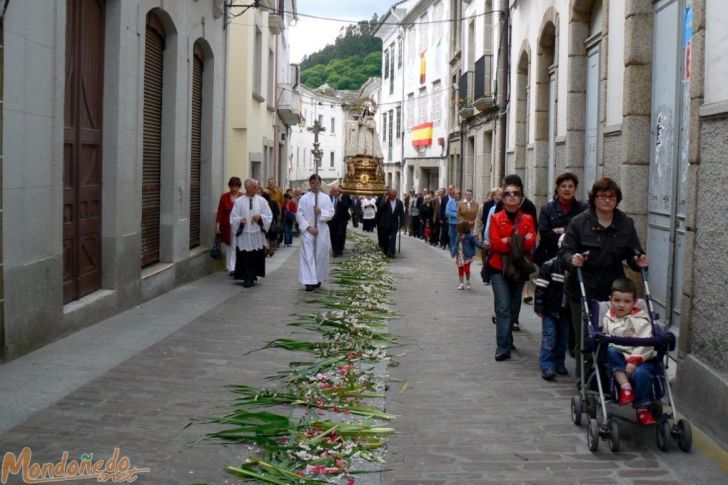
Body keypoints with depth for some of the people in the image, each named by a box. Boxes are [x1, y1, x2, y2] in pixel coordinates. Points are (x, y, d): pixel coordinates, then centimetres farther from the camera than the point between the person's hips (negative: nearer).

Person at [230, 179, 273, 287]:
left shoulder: (262, 201, 5)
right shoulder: (239, 201, 2)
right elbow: (233, 217, 0)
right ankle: (247, 278, 3)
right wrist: (239, 220, -20)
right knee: (245, 258, -4)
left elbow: (269, 216, 4)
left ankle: (252, 277, 21)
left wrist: (260, 217, -14)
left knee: (256, 257, 5)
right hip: (244, 235, -2)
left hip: (257, 235, 2)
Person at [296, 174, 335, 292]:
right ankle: (309, 281, -10)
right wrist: (308, 227, -13)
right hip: (308, 231, -2)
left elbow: (331, 214, 2)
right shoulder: (304, 198, -1)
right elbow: (299, 215, -4)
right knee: (308, 255, -8)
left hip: (322, 231, 2)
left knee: (321, 255, 7)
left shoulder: (326, 198, 3)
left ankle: (318, 279, 20)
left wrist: (321, 212, -17)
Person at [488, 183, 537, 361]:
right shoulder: (496, 218, 1)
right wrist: (518, 242, -16)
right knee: (503, 307, -12)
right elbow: (495, 243, -11)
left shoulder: (528, 219, 6)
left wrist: (507, 242, -19)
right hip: (499, 268, -3)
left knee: (514, 307, 13)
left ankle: (506, 340, 33)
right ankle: (503, 348, -13)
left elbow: (531, 242, -9)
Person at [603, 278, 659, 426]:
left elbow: (645, 344, -15)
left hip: (641, 359, -4)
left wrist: (634, 361, -25)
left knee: (640, 373, -35)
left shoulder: (640, 320, -5)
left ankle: (642, 410, -17)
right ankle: (625, 387, -33)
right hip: (619, 359, 4)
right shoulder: (608, 319, 12)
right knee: (610, 352, -28)